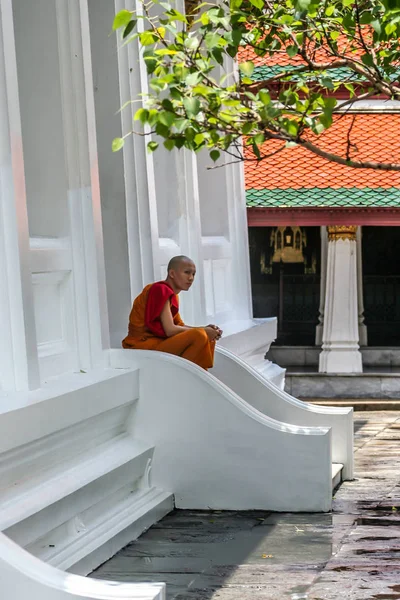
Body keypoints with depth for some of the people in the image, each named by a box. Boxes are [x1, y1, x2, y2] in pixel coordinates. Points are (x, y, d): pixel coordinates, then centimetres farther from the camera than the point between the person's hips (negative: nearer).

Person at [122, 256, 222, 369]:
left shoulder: (172, 294, 15)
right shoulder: (161, 290, -15)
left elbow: (180, 326, 14)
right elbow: (170, 330, -21)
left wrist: (206, 329, -2)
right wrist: (203, 330, -13)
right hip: (144, 347, -10)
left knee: (209, 339, 9)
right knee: (199, 335, -24)